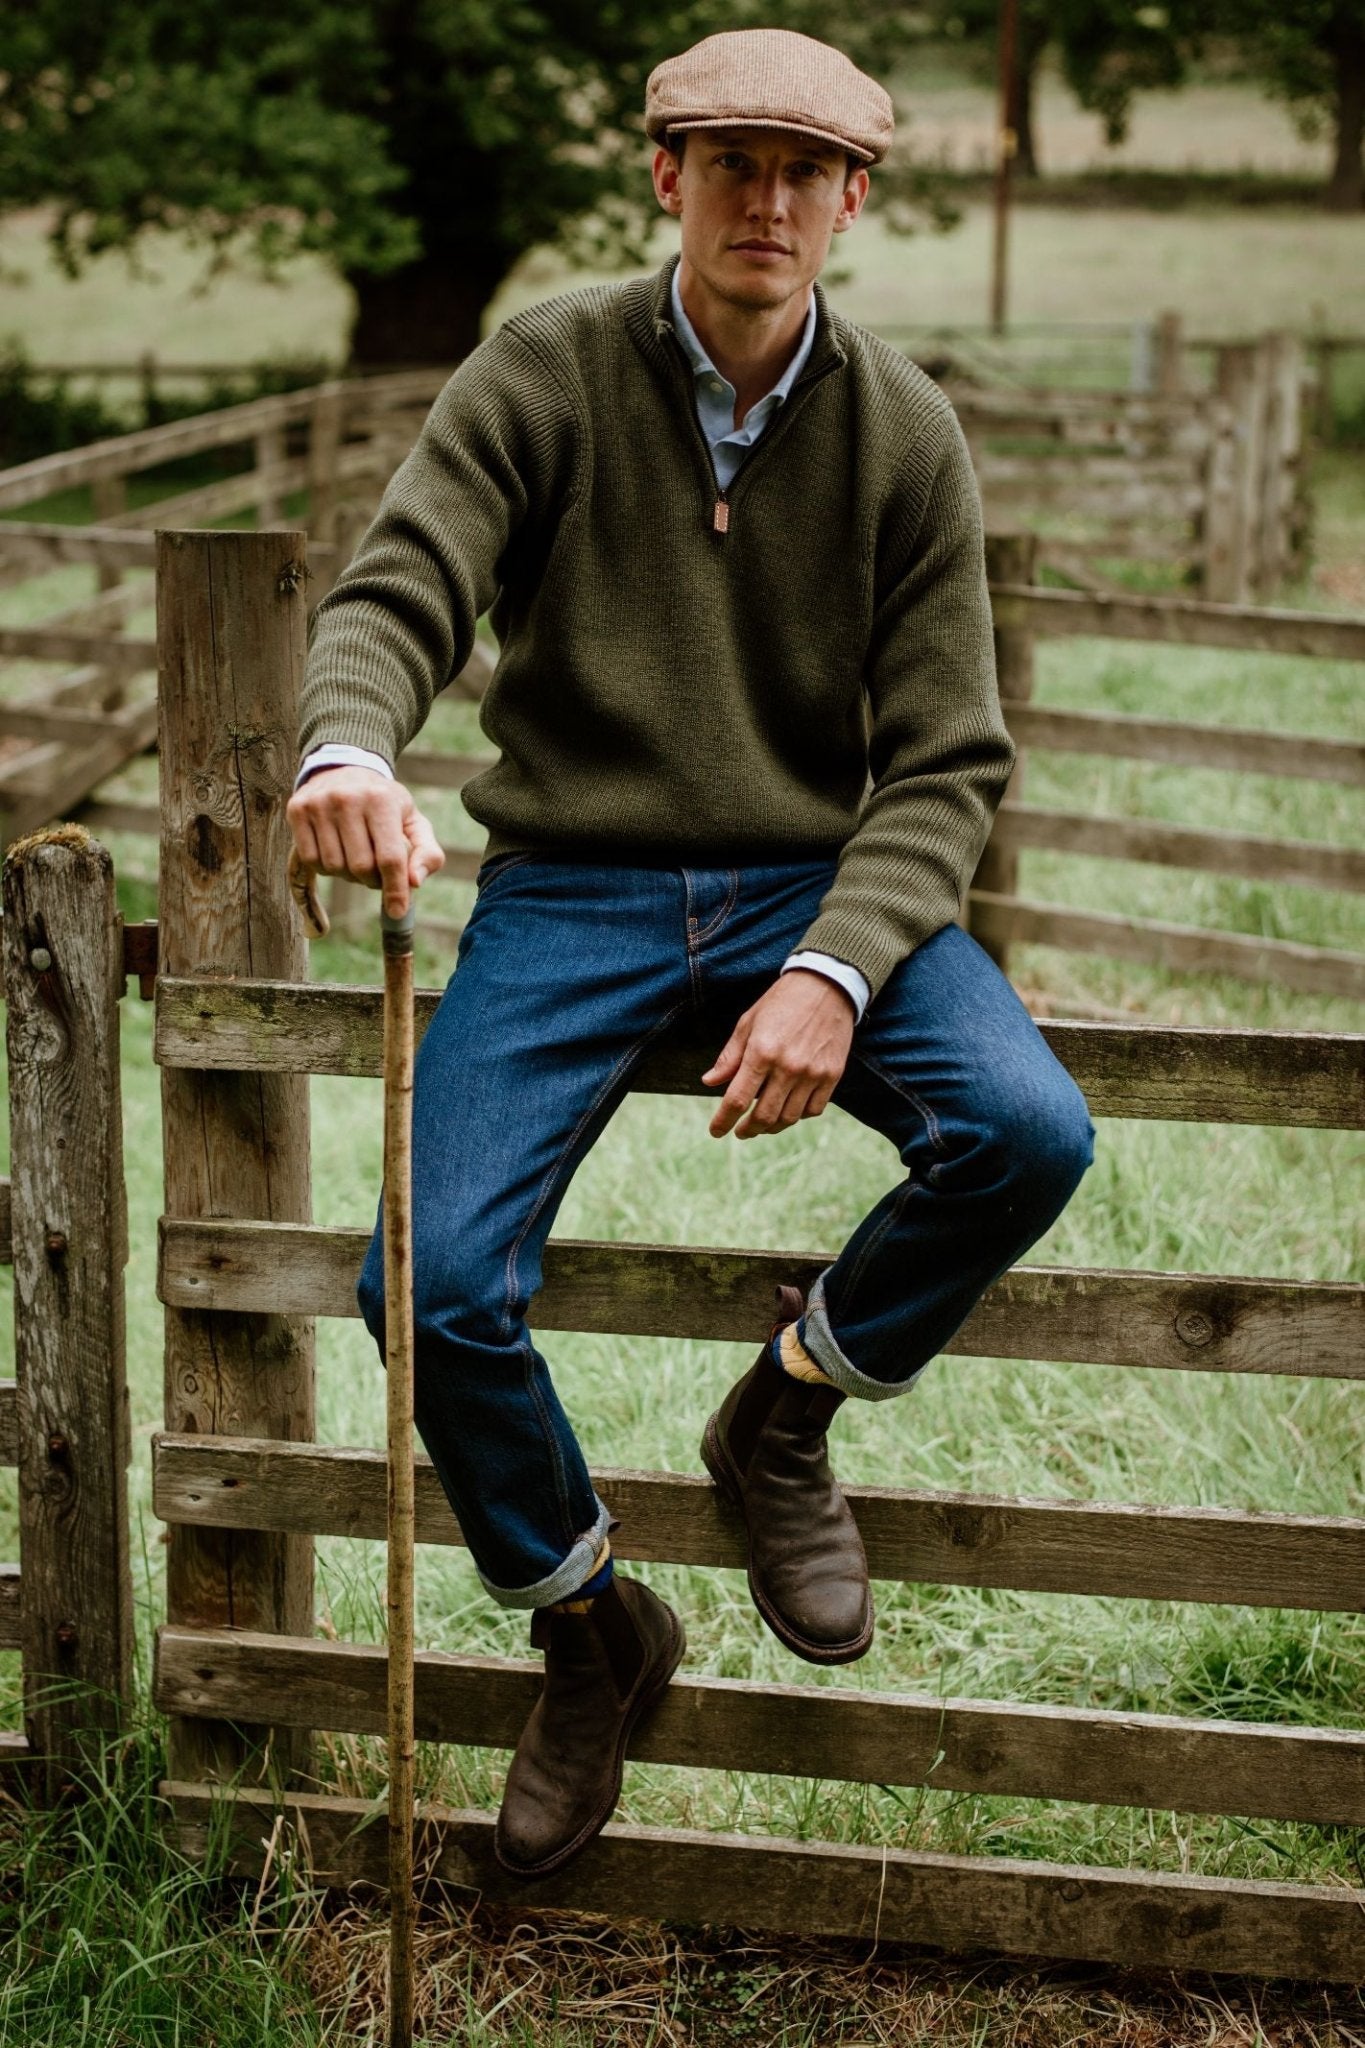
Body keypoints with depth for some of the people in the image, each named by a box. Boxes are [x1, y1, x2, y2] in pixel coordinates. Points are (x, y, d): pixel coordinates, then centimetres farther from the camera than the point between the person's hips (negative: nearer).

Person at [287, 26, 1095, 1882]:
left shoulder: (905, 437, 0)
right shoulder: (545, 376, -3)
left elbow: (944, 764, -3)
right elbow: (398, 594, -13)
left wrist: (836, 972, -21)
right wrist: (350, 748, -39)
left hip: (820, 880, 1)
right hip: (573, 889, -1)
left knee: (1028, 1134, -27)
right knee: (437, 1282, -19)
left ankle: (786, 1417, 4)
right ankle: (589, 1627, 10)